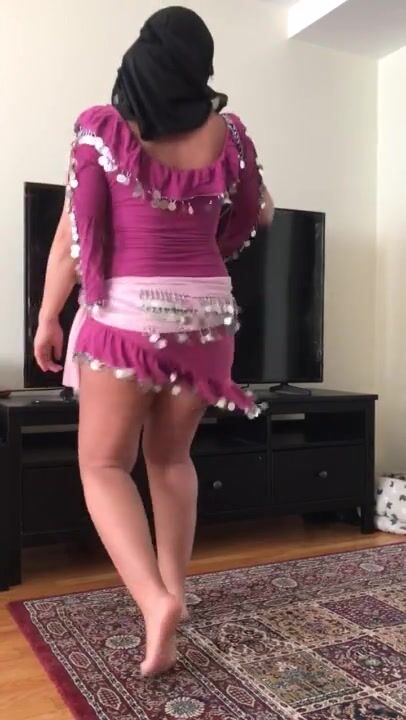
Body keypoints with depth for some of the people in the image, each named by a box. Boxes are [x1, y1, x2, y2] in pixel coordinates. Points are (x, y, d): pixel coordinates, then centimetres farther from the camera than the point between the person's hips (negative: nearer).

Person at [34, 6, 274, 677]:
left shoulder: (102, 127, -3)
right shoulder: (226, 132, 4)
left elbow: (74, 235, -5)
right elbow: (257, 215, 18)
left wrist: (47, 318, 5)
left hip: (126, 311, -3)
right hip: (205, 309, 4)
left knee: (103, 463, 6)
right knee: (172, 457, 17)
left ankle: (155, 600, -11)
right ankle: (172, 590, 24)